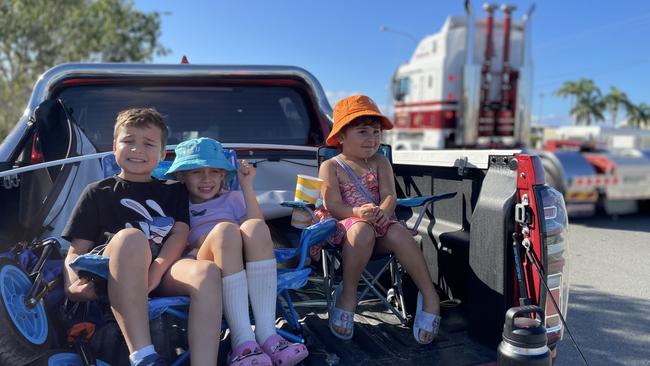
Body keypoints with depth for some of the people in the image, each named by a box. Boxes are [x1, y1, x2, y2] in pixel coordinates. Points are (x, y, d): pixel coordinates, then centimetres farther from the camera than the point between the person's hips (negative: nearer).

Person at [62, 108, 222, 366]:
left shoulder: (174, 191, 25)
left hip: (162, 271, 2)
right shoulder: (98, 193, 21)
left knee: (207, 271, -31)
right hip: (109, 274, -1)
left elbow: (180, 234, 7)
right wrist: (72, 285, -12)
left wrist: (157, 268, -15)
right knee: (130, 237, -36)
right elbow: (76, 250, 12)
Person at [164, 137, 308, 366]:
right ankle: (242, 340, -40)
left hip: (244, 269, 2)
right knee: (225, 230, -32)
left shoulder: (233, 198, 24)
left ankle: (267, 333, -36)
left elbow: (257, 234, 5)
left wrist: (247, 187, 4)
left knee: (255, 227, -29)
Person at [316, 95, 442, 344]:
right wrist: (358, 212, -30)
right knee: (362, 230, -37)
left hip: (379, 222, 3)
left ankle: (429, 296, -22)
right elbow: (333, 205, -9)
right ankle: (348, 295, -23)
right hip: (344, 225, -3)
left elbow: (389, 196, -1)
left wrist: (383, 211, -26)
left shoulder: (380, 163, 12)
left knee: (399, 234, -30)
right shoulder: (331, 166, 3)